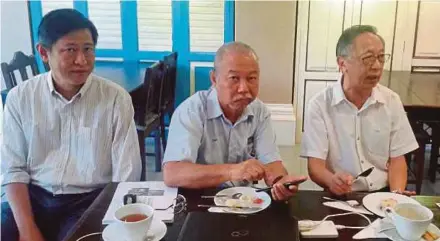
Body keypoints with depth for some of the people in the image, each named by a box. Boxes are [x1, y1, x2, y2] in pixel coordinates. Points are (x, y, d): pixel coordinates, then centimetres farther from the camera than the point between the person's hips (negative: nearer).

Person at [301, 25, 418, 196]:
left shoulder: (391, 101, 3)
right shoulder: (319, 105, -8)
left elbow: (397, 159, 5)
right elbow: (315, 165, -10)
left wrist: (397, 194, -13)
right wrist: (332, 181, -32)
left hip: (383, 194, 3)